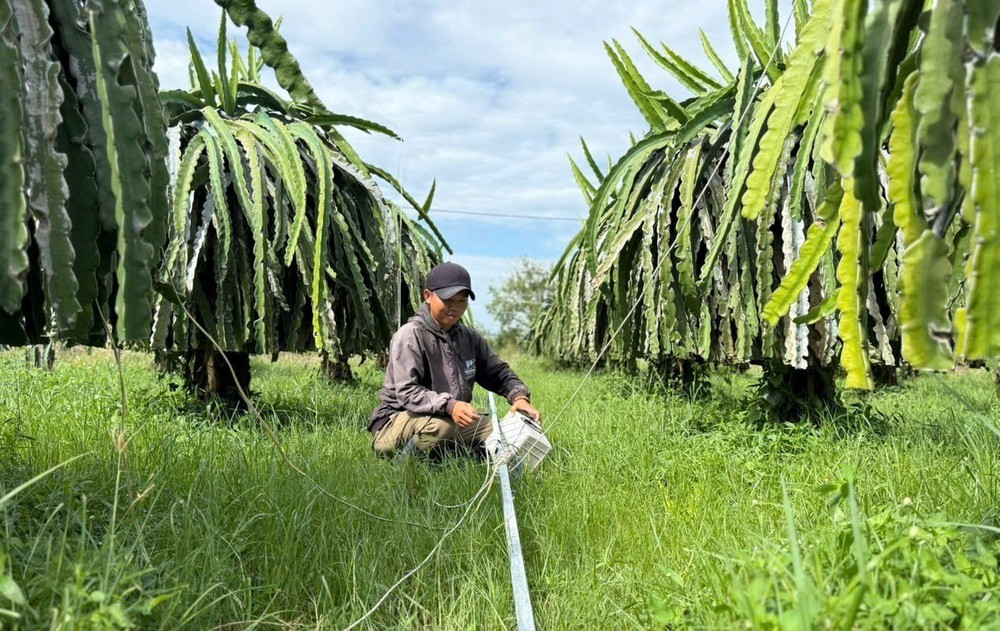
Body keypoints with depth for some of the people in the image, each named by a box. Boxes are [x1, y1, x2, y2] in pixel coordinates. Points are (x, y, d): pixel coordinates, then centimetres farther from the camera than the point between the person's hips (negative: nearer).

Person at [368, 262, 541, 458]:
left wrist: (519, 396, -7)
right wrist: (449, 405, -41)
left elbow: (498, 372, 15)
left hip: (454, 420, 7)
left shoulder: (469, 338, 7)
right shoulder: (410, 336, -15)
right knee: (440, 425, -37)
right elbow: (407, 392, -25)